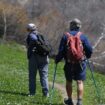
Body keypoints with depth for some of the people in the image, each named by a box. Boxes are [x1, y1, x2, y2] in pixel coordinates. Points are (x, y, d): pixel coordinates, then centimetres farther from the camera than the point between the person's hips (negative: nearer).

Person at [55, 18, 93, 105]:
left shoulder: (65, 36, -5)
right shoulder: (83, 37, -4)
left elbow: (61, 51, -8)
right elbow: (89, 49, -5)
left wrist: (57, 59, 6)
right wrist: (87, 56, 16)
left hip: (69, 63, 0)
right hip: (80, 63, 0)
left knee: (69, 81, 16)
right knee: (80, 82, 3)